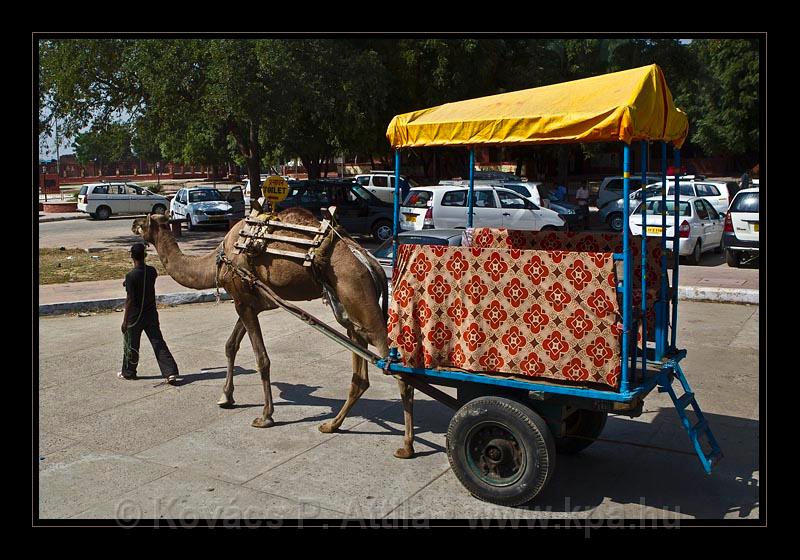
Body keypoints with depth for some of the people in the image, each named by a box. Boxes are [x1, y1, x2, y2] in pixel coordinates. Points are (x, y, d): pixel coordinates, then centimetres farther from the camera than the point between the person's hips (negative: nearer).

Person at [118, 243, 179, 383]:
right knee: (158, 343, 4)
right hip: (151, 315, 5)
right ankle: (171, 372, -4)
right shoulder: (152, 271, -3)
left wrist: (125, 320, -9)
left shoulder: (131, 276, -18)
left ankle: (128, 373, 30)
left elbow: (130, 300, -16)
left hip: (135, 316, -5)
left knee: (131, 345, 13)